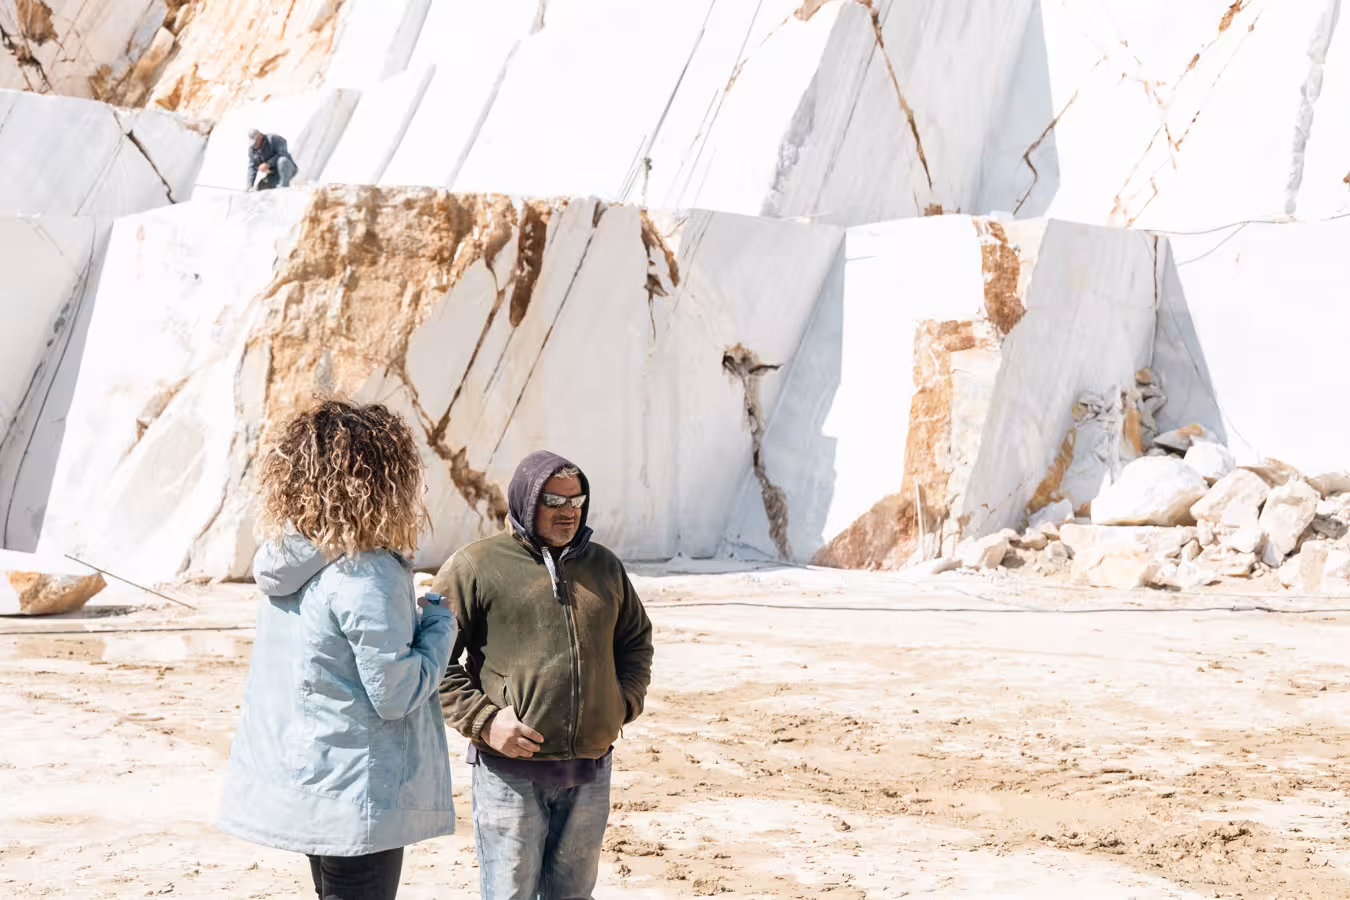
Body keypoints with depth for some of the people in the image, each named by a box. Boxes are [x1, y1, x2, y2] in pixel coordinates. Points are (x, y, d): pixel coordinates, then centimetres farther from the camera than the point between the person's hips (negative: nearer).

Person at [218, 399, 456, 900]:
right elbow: (396, 694, -18)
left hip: (293, 779, 8)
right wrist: (439, 627, -4)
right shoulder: (367, 576, -22)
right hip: (354, 792, -8)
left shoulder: (285, 562, 4)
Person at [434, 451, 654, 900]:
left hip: (591, 772, 5)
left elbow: (637, 639, 26)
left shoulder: (605, 566, 12)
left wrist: (626, 700, 9)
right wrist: (483, 720, -14)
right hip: (510, 771, -5)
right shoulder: (475, 567, -5)